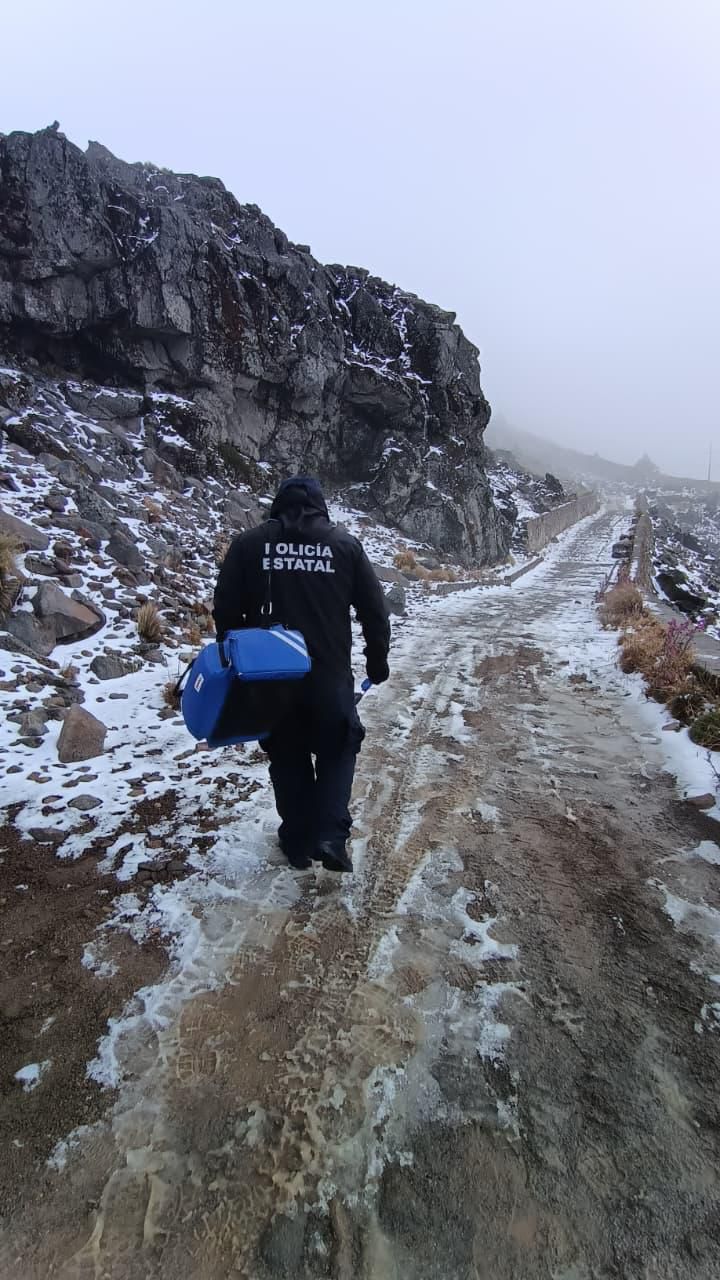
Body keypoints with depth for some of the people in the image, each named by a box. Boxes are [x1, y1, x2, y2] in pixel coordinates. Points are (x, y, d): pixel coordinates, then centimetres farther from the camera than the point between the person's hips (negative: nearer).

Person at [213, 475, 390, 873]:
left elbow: (225, 608, 1)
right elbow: (374, 609, 0)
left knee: (288, 758, 17)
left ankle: (298, 842, 28)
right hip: (330, 675, -1)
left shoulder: (249, 543, 0)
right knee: (337, 751, 18)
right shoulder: (345, 544, 0)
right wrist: (378, 659, 12)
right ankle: (330, 836, 6)